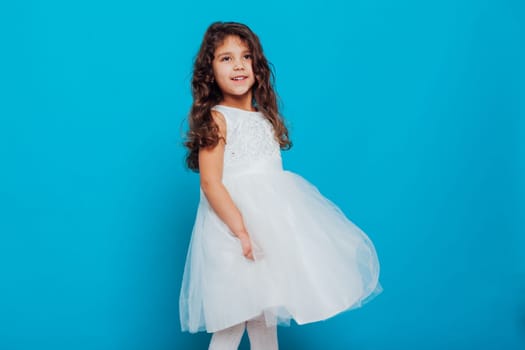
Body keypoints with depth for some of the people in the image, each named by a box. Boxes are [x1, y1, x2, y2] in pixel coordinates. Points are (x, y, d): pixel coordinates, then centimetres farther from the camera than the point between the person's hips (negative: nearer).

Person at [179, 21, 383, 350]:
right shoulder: (215, 120, -10)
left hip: (272, 219, 7)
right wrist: (243, 231, -24)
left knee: (266, 312, 16)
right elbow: (211, 184, -17)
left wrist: (286, 222, 16)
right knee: (233, 319, -1)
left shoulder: (265, 117, 11)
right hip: (233, 223, -7)